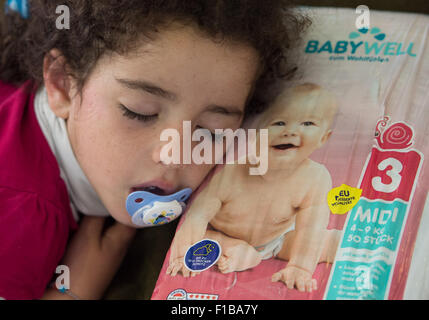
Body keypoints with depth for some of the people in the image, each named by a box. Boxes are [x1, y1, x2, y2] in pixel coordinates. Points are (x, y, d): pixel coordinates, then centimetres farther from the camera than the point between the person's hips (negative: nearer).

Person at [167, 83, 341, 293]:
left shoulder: (316, 178, -31)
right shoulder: (230, 172, -34)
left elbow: (309, 229, -25)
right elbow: (199, 214, -25)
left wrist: (299, 268, -28)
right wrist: (185, 255, -26)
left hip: (279, 239, -1)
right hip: (224, 236, 1)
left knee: (336, 241, -14)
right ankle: (242, 255, -17)